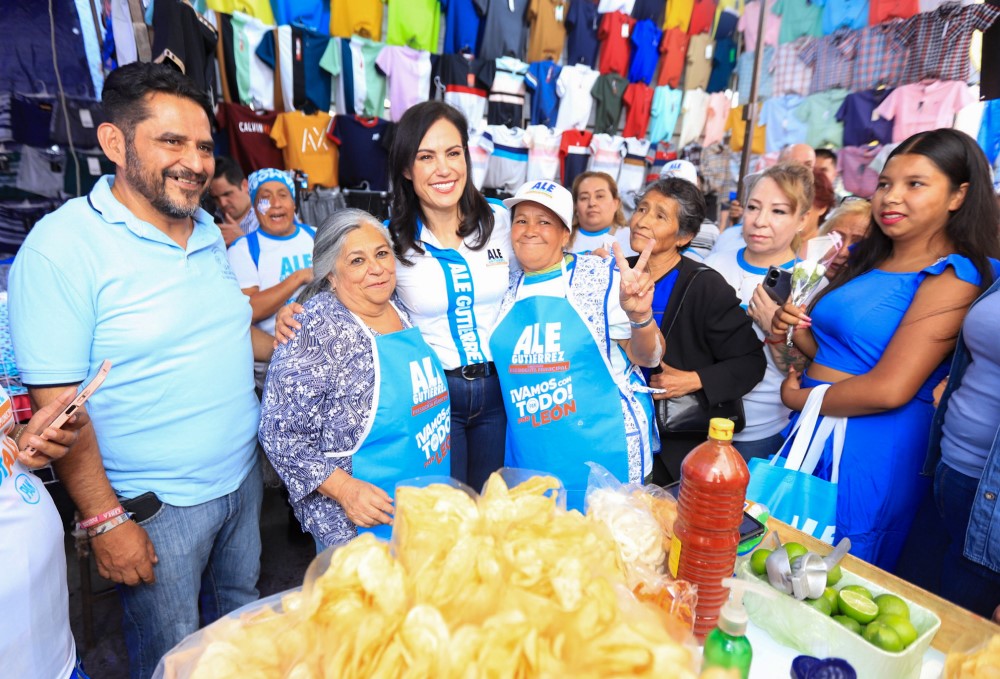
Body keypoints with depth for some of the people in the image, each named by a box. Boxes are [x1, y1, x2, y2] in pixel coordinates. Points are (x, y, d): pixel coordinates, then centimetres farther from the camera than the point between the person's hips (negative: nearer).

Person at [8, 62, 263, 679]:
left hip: (243, 476, 6)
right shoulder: (63, 246, -18)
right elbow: (57, 402, -17)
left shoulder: (209, 232, 3)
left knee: (243, 620, 25)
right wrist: (103, 521, -16)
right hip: (155, 507, -6)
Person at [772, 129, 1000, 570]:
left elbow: (889, 389, -22)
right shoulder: (869, 260, 10)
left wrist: (797, 398, -10)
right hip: (810, 434, 7)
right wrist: (796, 331, -6)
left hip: (871, 451, -7)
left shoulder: (953, 279, -13)